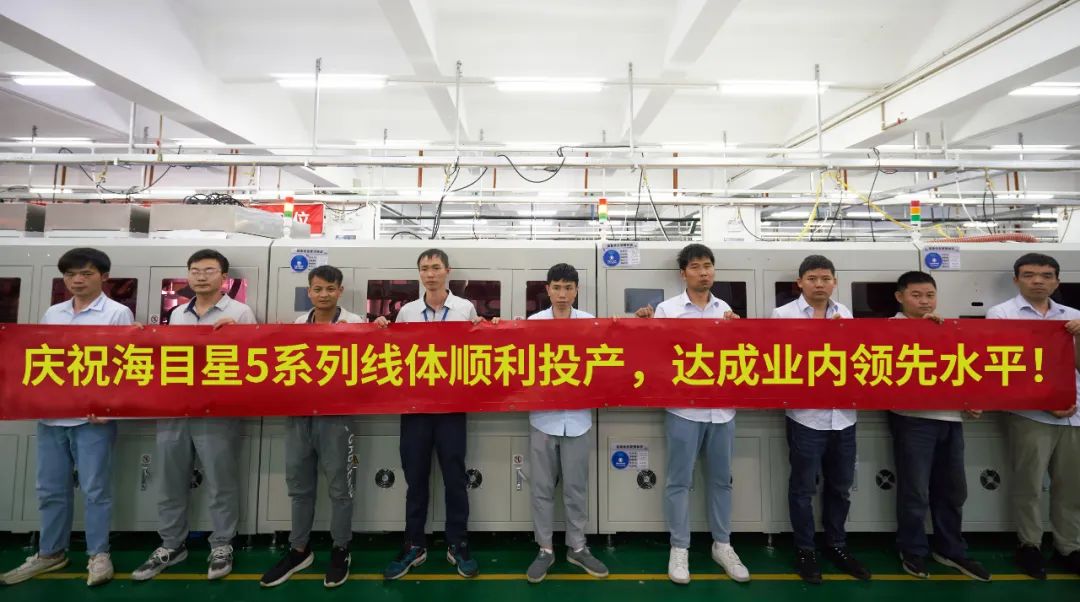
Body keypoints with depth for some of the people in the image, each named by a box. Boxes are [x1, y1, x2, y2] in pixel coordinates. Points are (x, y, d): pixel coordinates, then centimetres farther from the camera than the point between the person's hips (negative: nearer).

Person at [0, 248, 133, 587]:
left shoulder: (118, 314, -4)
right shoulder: (52, 314, 13)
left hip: (94, 416, -5)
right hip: (51, 415, 6)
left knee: (95, 489, 2)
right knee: (50, 489, 14)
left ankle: (98, 555, 15)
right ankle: (50, 553, 30)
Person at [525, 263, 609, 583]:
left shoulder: (590, 323, 1)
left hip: (578, 418, 1)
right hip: (543, 417, 0)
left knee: (576, 487, 12)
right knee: (542, 488, 10)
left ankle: (577, 548, 29)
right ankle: (545, 550, 26)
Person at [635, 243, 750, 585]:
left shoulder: (726, 311, 10)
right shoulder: (667, 309, -1)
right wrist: (644, 324, -16)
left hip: (722, 408, 4)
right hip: (684, 408, -3)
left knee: (721, 479, 15)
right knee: (679, 480, 5)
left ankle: (722, 545, 31)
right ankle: (679, 548, 20)